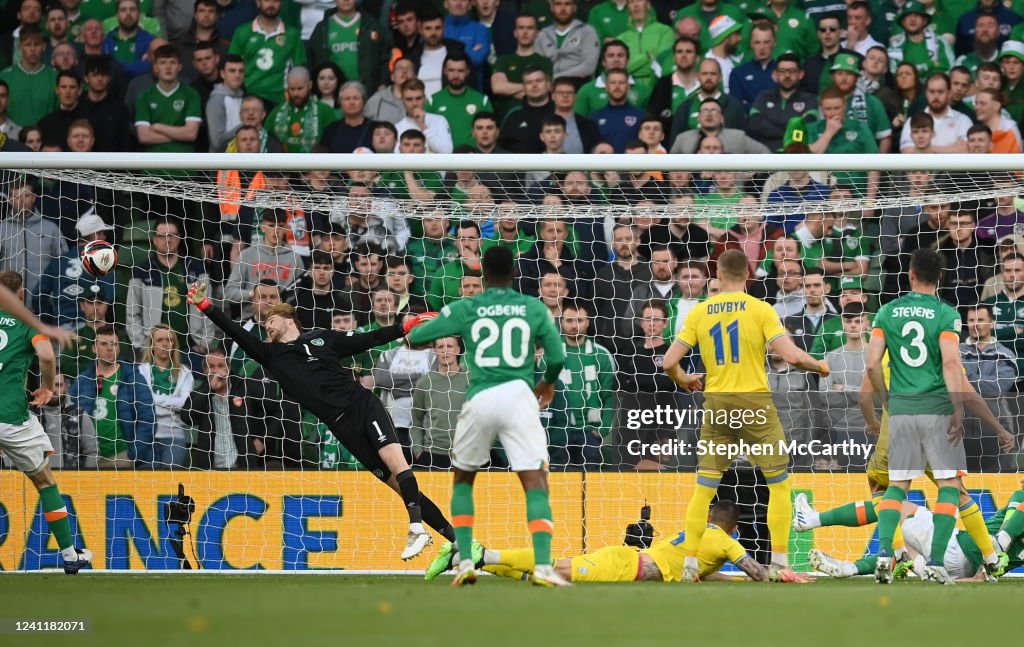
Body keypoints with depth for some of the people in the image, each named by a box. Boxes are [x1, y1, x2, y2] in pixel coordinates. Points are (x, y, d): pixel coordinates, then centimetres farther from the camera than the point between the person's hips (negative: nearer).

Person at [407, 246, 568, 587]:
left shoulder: (464, 309, 6)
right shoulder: (534, 308, 7)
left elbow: (413, 338, 13)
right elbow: (557, 357, 10)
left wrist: (413, 333, 39)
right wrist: (547, 383, 32)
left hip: (480, 399, 1)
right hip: (519, 396, -1)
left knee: (463, 479, 21)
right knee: (535, 482, -4)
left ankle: (465, 562, 12)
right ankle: (543, 566, -19)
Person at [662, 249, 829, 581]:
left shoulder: (699, 312, 3)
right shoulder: (760, 309, -5)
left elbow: (669, 362, 0)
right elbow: (791, 356, -14)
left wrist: (683, 380, 22)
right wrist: (819, 366, 5)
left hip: (715, 404, 3)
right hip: (755, 404, -3)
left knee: (704, 488, 9)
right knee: (779, 483, 10)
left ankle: (690, 564, 5)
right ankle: (779, 562, 4)